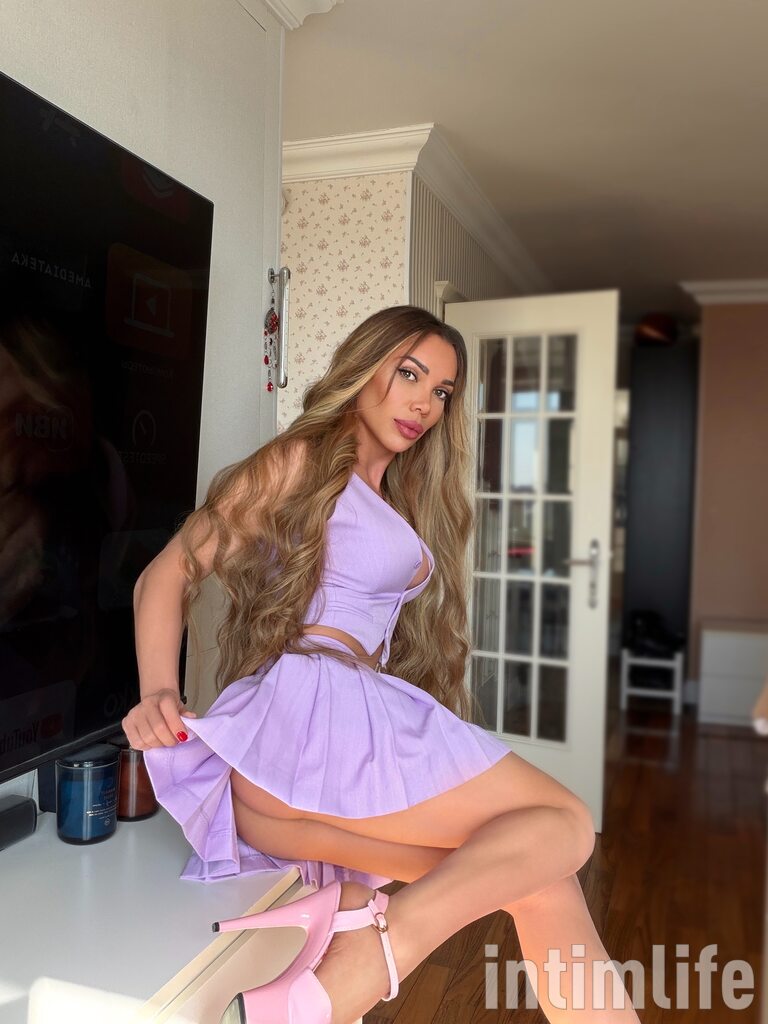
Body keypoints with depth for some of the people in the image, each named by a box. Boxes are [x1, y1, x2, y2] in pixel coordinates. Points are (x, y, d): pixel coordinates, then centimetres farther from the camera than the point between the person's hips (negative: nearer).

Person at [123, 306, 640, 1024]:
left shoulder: (403, 502, 30)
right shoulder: (302, 461, 6)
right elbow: (169, 574, 1)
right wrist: (160, 692, -14)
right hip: (309, 706, -7)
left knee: (541, 883, -6)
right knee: (563, 824, -15)